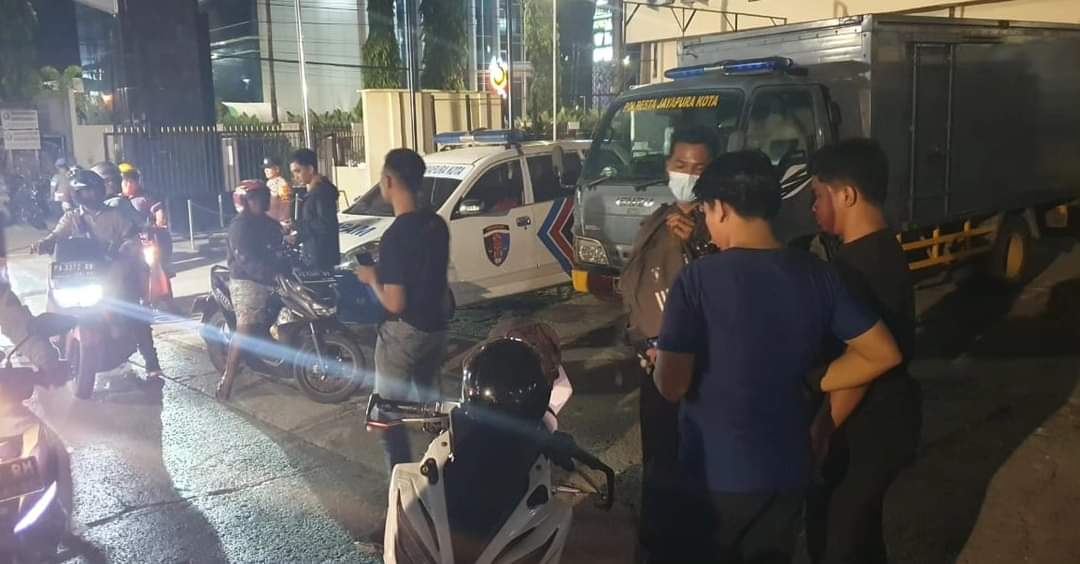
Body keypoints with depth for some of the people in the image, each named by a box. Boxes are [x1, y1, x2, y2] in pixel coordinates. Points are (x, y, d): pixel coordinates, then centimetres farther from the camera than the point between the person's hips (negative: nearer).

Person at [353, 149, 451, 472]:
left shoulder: (395, 236, -23)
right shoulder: (437, 224, 1)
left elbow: (395, 303, -22)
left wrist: (372, 278, -6)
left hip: (404, 333, -8)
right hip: (435, 328, 8)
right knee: (429, 405, 21)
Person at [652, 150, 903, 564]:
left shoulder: (699, 278, -18)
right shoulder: (816, 274, -3)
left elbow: (672, 385, -19)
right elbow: (883, 354, 1)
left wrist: (661, 360, 3)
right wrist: (810, 383, 7)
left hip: (714, 475, -5)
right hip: (787, 470, 5)